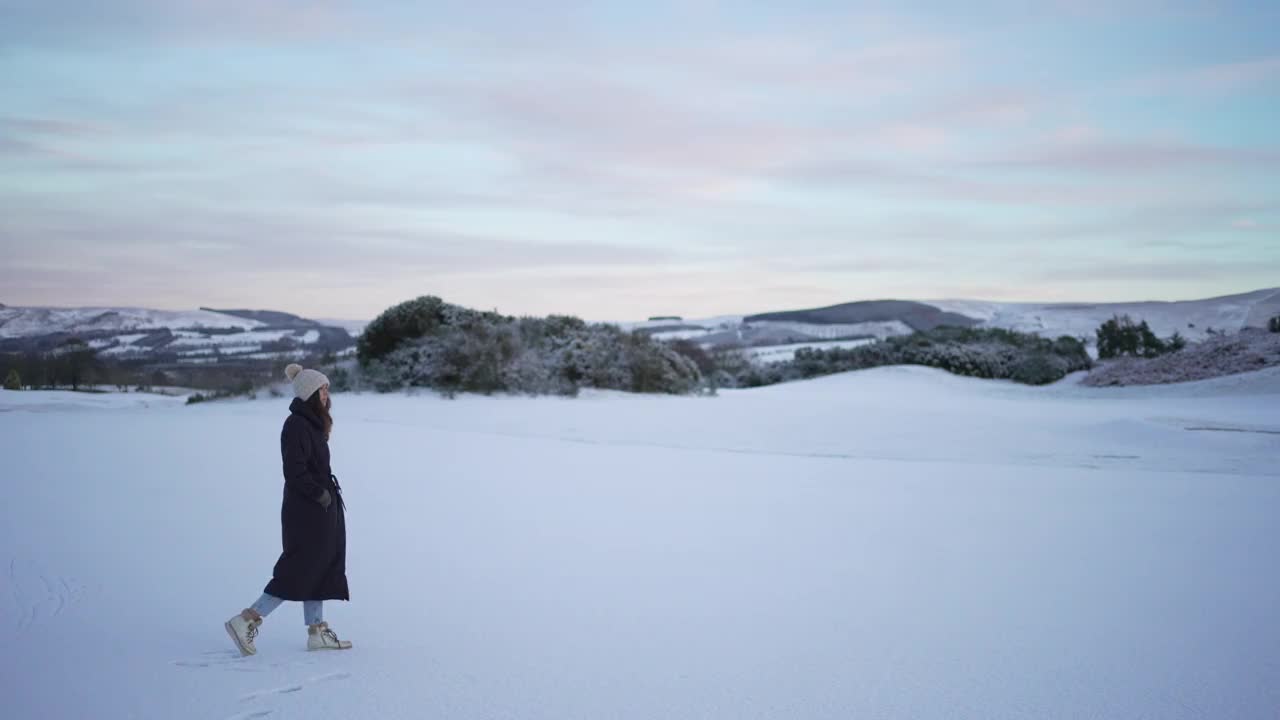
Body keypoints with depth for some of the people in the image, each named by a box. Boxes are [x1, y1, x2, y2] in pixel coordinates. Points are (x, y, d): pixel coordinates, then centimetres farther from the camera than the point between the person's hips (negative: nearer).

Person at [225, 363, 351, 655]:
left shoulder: (311, 424, 12)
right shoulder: (296, 426, -17)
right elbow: (295, 472, -22)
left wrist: (328, 493, 8)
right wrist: (321, 494, -16)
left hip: (320, 512, 10)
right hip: (306, 513, -10)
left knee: (319, 569, 11)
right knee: (299, 571, -6)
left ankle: (317, 632, 16)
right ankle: (247, 621, 0)